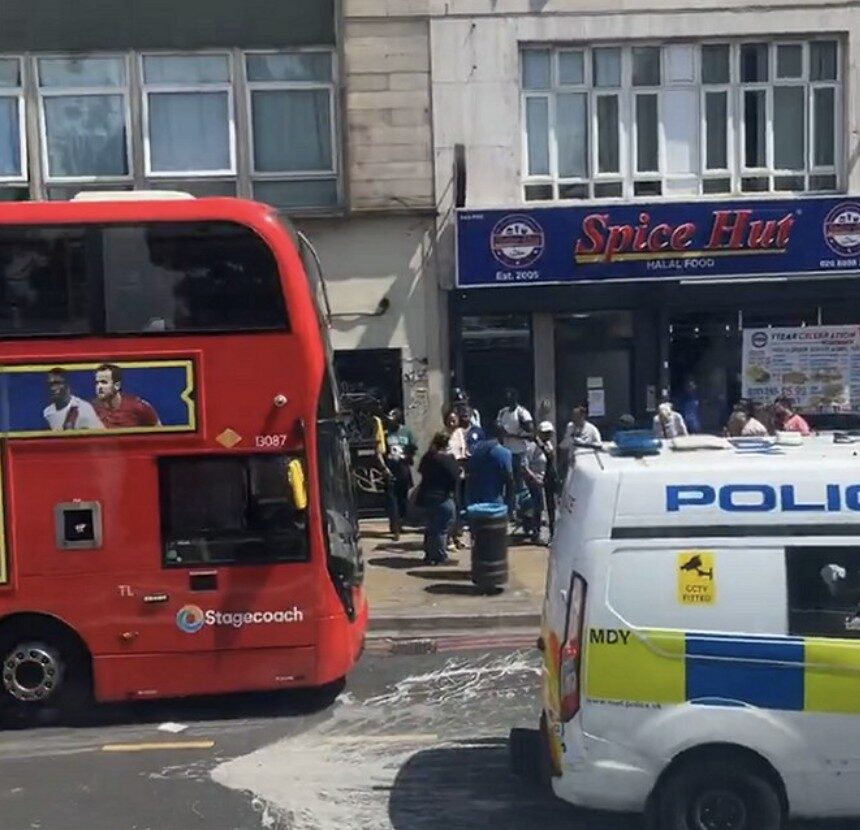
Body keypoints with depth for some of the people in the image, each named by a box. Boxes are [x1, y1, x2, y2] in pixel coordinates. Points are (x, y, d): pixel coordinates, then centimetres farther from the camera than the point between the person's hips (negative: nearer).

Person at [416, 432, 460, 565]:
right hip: (443, 496, -8)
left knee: (431, 525, 18)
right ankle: (440, 556, 3)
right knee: (442, 527, 0)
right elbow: (456, 475, -17)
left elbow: (421, 471, 17)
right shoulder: (447, 458, -16)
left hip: (426, 495, 8)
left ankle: (429, 554, 25)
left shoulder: (427, 457, 6)